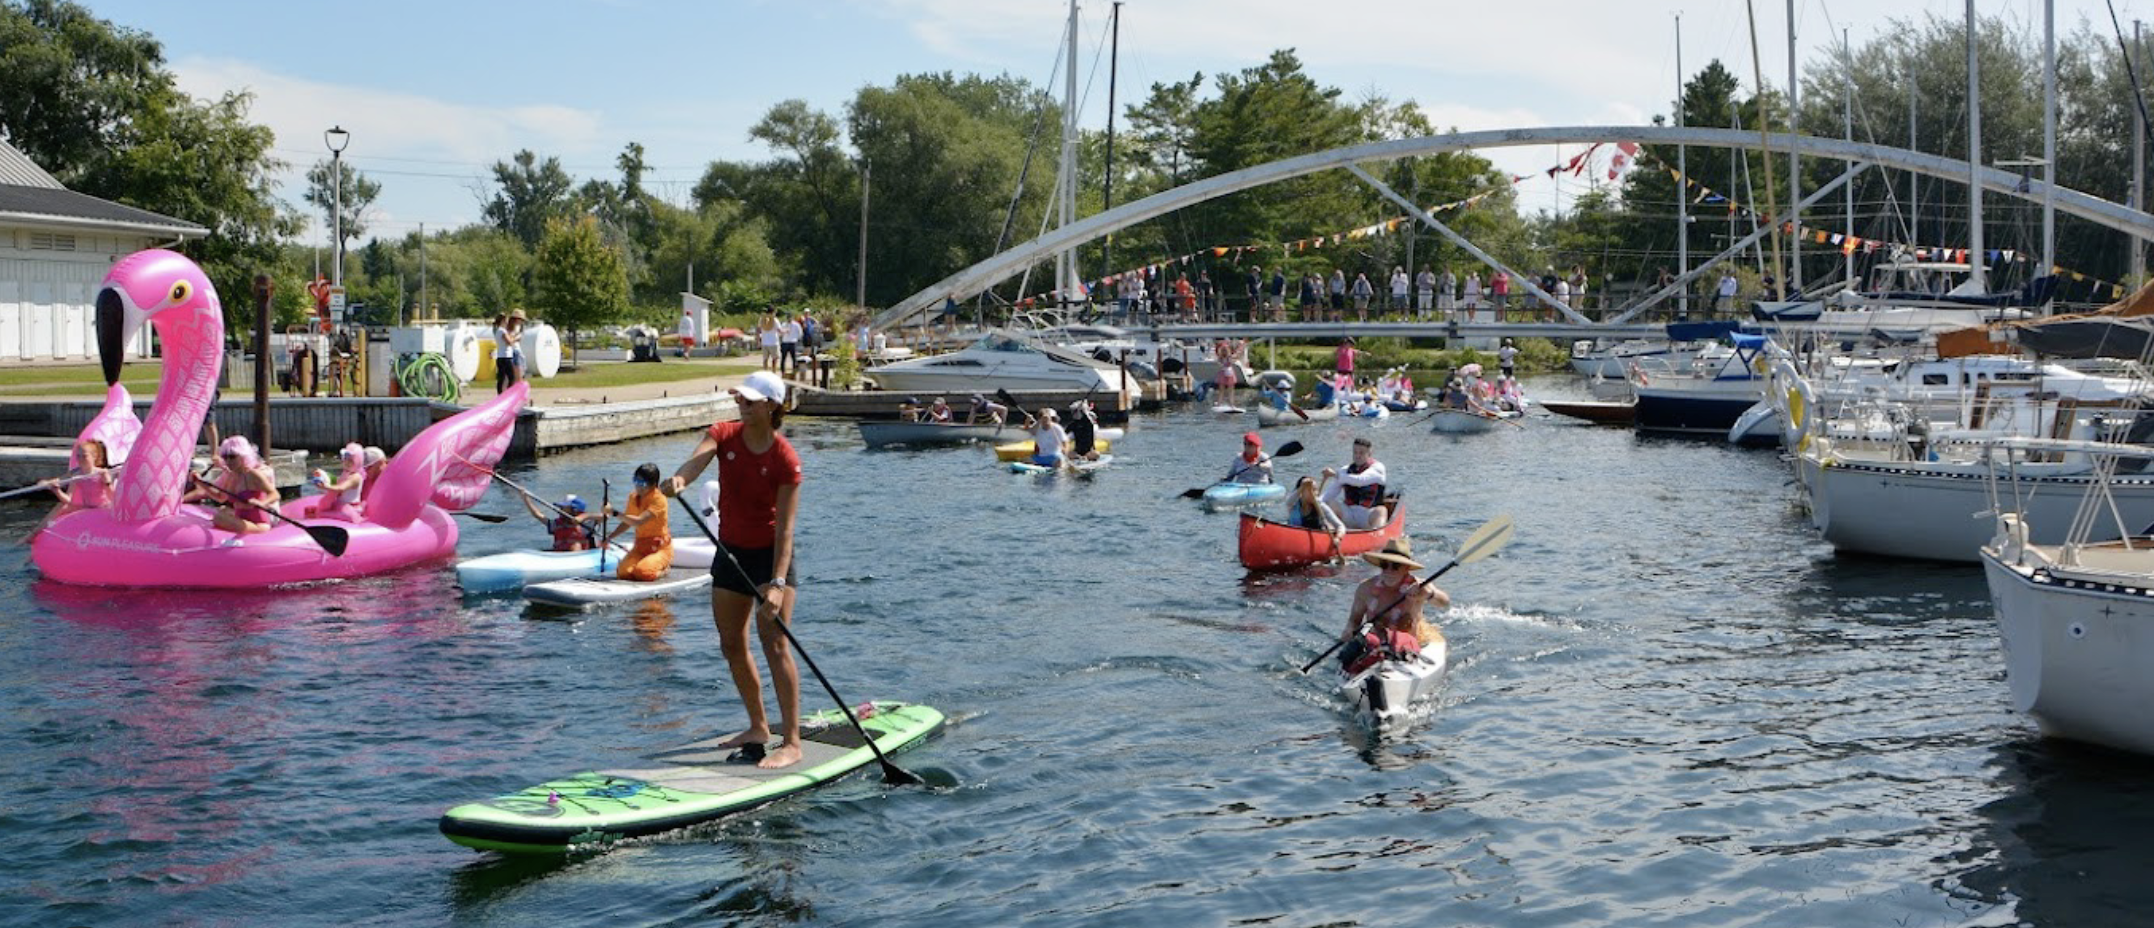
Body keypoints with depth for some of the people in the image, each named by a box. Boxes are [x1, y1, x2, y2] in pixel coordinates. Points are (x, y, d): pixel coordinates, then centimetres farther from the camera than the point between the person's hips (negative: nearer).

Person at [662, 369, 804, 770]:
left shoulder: (785, 458, -18)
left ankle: (791, 741, -10)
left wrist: (777, 583, -30)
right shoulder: (724, 435, -4)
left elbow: (785, 526, -22)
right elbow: (700, 456, -26)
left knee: (774, 644, -12)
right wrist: (679, 478, -50)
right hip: (731, 552, 6)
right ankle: (758, 727, 29)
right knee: (732, 645, 13)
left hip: (770, 553, -6)